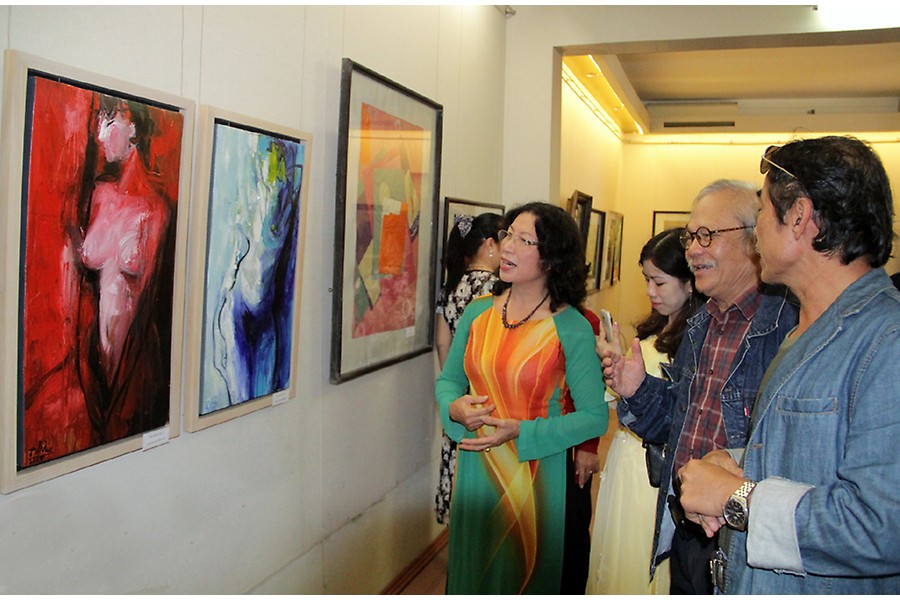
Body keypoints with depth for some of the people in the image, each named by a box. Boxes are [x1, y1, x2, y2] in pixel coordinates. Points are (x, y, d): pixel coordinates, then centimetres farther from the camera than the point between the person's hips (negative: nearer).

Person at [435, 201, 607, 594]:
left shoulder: (571, 329, -12)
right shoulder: (477, 312, 1)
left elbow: (594, 417, -11)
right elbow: (447, 381, 11)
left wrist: (521, 432, -21)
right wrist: (455, 408, -11)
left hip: (535, 475, -4)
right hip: (475, 469, 4)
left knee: (524, 574, 14)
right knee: (471, 572, 19)